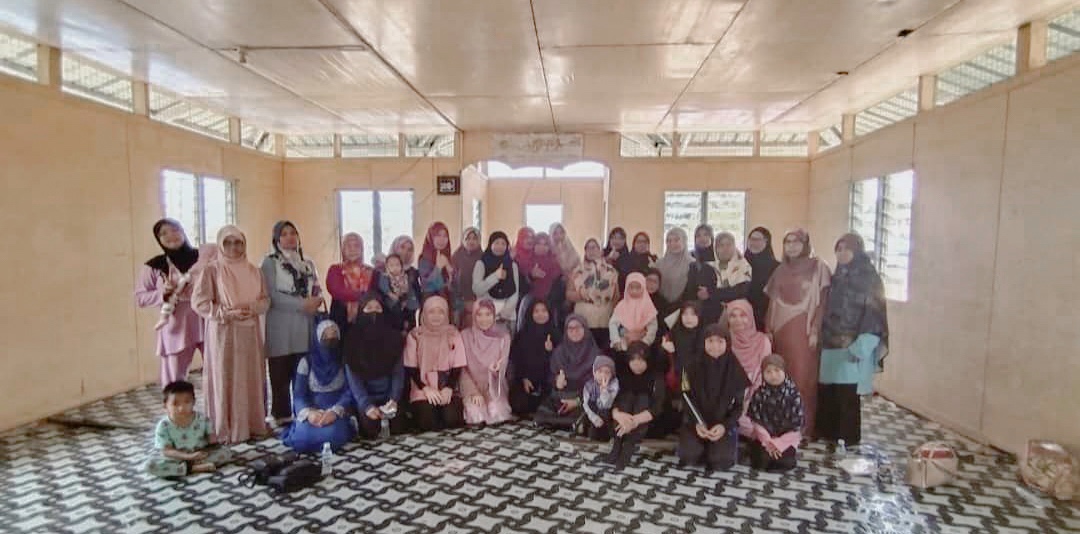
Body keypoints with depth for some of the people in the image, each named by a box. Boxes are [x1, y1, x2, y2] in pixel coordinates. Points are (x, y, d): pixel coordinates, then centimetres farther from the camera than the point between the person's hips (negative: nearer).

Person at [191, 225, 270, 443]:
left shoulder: (253, 271, 9)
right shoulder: (212, 270, -4)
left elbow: (265, 300, 10)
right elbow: (198, 302, -9)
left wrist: (252, 309, -10)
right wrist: (227, 313, -16)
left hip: (250, 333, 4)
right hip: (223, 333, -4)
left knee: (252, 379, 8)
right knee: (225, 380, 0)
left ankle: (252, 424, 21)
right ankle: (225, 430, 11)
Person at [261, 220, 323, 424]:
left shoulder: (307, 263, 16)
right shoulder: (270, 262, 0)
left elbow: (318, 290, 14)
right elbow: (272, 295, -10)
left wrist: (316, 301, -9)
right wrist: (303, 304, -16)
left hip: (305, 326, 4)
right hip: (281, 327, -4)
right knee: (281, 375, 1)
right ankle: (283, 417, 10)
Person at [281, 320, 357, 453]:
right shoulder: (306, 361, 6)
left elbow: (350, 393, -3)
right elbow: (299, 395, 0)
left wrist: (335, 412, -22)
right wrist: (308, 413, -21)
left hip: (336, 413, -2)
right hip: (312, 412, 2)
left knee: (332, 435, -34)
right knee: (302, 438, -29)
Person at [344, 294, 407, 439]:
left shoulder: (393, 336, 1)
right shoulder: (352, 338, -2)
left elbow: (398, 372, -2)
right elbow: (352, 376, -8)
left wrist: (394, 398, -18)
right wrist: (366, 404, -20)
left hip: (389, 393, 1)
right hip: (365, 395, -1)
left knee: (398, 427, -20)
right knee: (370, 428, -23)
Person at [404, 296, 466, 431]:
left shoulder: (453, 335, 4)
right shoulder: (414, 336, 0)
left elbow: (458, 367, 3)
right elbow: (411, 368, 0)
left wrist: (449, 388, -13)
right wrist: (426, 388, -13)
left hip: (447, 390, 1)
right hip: (422, 391, -1)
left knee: (452, 419, -23)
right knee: (427, 423, -23)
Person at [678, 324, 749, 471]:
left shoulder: (735, 369, -6)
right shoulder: (693, 366, -5)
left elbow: (739, 404, -2)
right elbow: (687, 399, -2)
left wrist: (725, 425, -17)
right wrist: (696, 423, -18)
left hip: (724, 423, -1)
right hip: (696, 421, 1)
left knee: (720, 462, -21)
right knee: (688, 458, -20)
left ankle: (729, 446, 14)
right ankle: (703, 447, 15)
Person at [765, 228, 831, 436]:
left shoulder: (818, 267, 0)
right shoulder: (781, 269, 14)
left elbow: (822, 302, -5)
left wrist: (815, 331, -12)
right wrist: (768, 329, 8)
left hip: (803, 330, -4)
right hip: (780, 331, 4)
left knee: (803, 377, -3)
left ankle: (803, 427, 5)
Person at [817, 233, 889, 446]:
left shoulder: (868, 276, -6)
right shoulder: (837, 276, 13)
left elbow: (873, 312, -13)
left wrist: (860, 346, -20)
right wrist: (822, 337, 10)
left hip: (852, 345, -6)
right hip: (831, 343, 6)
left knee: (847, 393, -2)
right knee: (826, 390, 8)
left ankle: (848, 436, 12)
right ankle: (828, 431, 22)